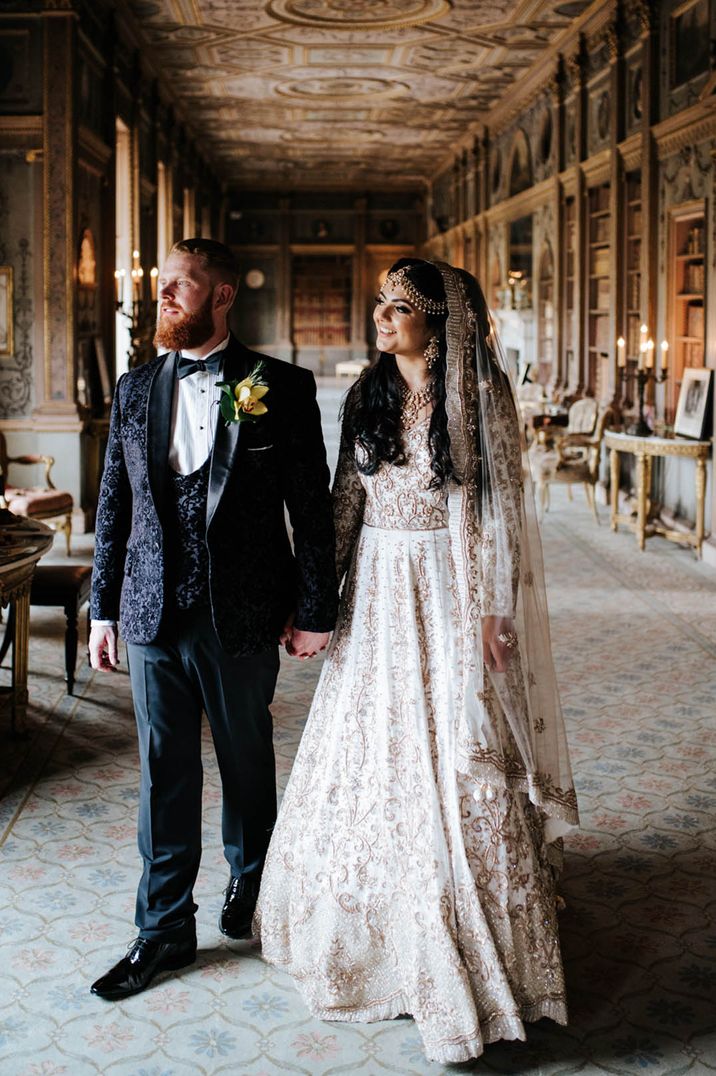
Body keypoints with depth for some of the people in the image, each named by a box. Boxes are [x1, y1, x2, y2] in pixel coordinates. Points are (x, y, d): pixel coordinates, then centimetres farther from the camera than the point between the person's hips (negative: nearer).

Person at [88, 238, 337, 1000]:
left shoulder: (282, 388, -5)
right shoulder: (134, 389, 6)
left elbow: (312, 507, -5)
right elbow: (114, 506, 9)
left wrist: (314, 610, -6)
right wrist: (103, 608, 7)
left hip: (244, 616, -2)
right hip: (153, 615, 3)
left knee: (247, 761, 15)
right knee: (163, 772, 9)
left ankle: (248, 880, 39)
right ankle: (164, 928, 21)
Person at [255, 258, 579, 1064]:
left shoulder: (478, 392, -8)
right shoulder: (368, 396, 6)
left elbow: (501, 504, -8)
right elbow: (346, 499, 8)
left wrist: (493, 608, -12)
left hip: (449, 590, -5)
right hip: (377, 591, 5)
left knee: (454, 763, 1)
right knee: (368, 753, 12)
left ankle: (464, 954, 18)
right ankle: (369, 930, 32)